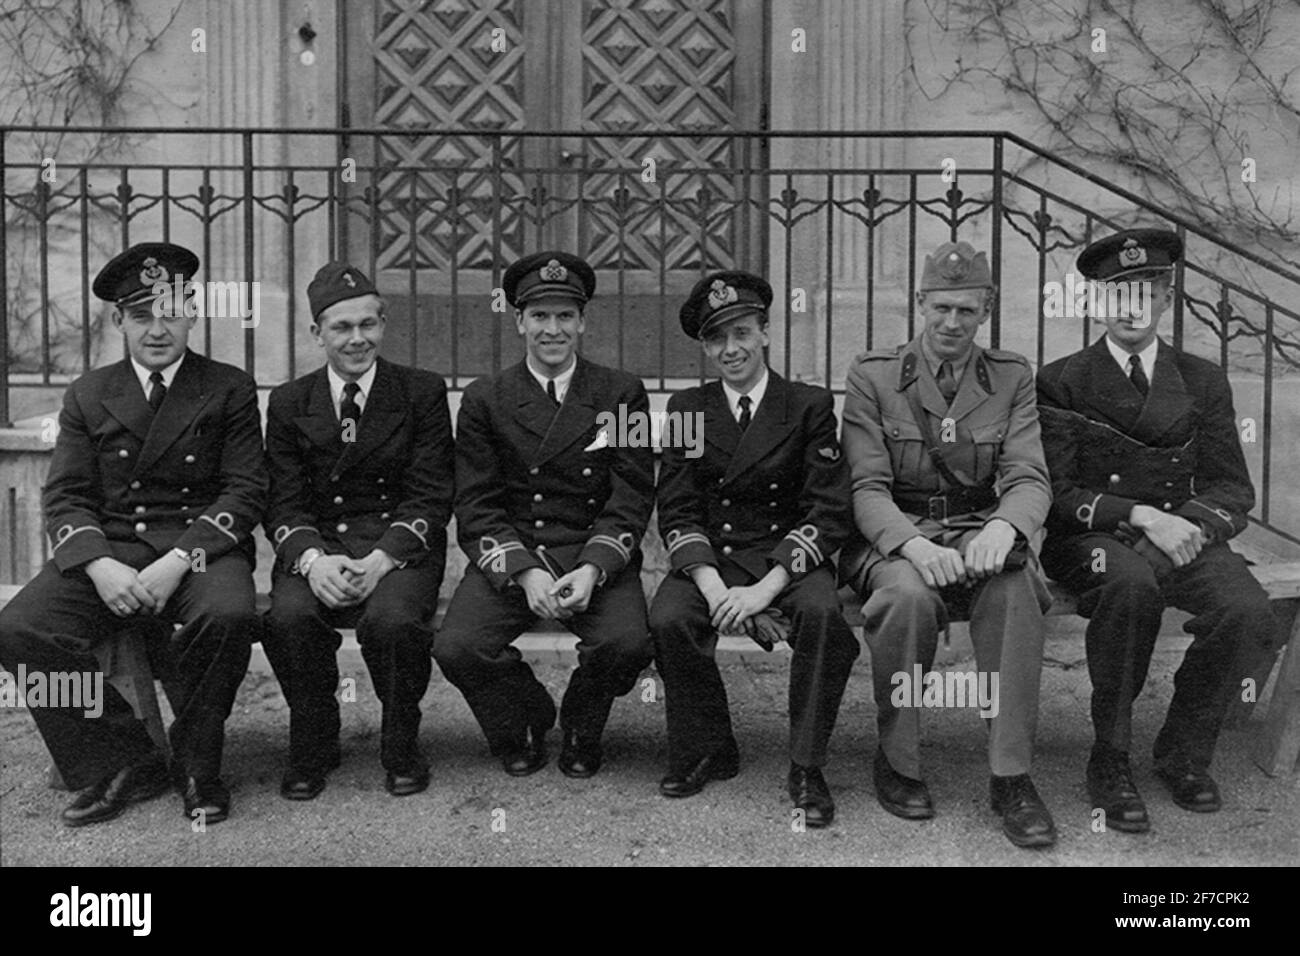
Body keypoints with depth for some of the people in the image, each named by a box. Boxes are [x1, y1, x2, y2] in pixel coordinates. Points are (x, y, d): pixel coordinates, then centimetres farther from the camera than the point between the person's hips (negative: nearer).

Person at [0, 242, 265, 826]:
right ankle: (124, 765, -8)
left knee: (228, 615, -35)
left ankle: (196, 766, -10)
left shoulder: (229, 390, 7)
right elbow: (65, 497, 6)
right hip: (105, 552, 3)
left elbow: (245, 492, -2)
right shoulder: (87, 396, 14)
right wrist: (100, 566, -16)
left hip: (202, 548, -2)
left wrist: (177, 562, -18)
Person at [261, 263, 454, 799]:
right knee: (288, 618, -30)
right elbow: (283, 503, 4)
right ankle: (313, 746, -2)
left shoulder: (423, 393, 4)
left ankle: (401, 748, -4)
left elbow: (429, 497, -3)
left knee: (393, 620, -33)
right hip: (316, 547, 2)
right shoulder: (289, 403, 10)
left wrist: (380, 559, -19)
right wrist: (313, 560, -18)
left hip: (400, 546, -2)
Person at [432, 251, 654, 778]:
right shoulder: (484, 399, 6)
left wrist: (592, 569, -17)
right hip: (508, 558, 1)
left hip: (597, 559, 0)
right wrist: (524, 571, -16)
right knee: (456, 649, -24)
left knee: (629, 644, -28)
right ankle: (526, 718, 10)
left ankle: (581, 727, 7)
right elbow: (476, 508, 1)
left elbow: (632, 500, 1)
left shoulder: (622, 393, 6)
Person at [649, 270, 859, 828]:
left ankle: (806, 768, -17)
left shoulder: (810, 406, 2)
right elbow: (677, 512, 3)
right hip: (710, 557, 2)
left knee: (823, 613, -33)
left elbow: (827, 513, -6)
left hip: (788, 558, -1)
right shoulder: (687, 410, 9)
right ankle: (709, 752, -5)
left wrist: (765, 587, -19)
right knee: (668, 620, -28)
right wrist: (712, 586, -17)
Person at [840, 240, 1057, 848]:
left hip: (979, 532, 1)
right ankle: (896, 763, -14)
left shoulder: (1012, 378, 9)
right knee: (908, 594, -35)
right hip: (893, 539, -1)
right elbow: (867, 488, -6)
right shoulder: (872, 376, 2)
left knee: (1015, 585, -33)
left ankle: (1011, 776, -23)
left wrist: (1003, 529, -26)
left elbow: (1029, 478, -2)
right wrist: (913, 545, -26)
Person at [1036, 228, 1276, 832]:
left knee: (1248, 611, -27)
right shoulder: (1061, 384, 4)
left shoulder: (1203, 382, 13)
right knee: (1130, 581, -38)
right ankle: (1110, 760, -21)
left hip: (1180, 535, 3)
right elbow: (1058, 494, -5)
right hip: (1090, 540, -3)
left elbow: (1233, 489, 8)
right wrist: (1142, 516, -19)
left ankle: (1182, 753, -2)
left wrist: (1190, 523, -14)